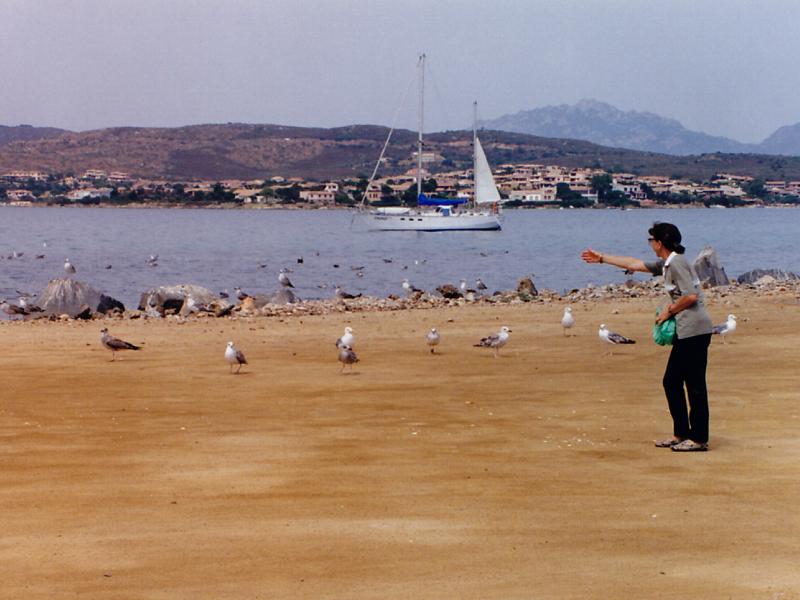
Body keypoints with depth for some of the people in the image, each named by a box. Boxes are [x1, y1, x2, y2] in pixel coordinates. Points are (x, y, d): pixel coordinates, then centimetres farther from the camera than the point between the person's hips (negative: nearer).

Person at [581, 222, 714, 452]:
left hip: (694, 330, -10)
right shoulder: (666, 264, 18)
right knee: (671, 382, 13)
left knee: (695, 384, -6)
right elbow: (633, 264, 28)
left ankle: (699, 439, -3)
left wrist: (669, 311, -7)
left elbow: (691, 296, -20)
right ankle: (681, 433, 18)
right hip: (685, 331, 10)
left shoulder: (677, 263, -11)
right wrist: (601, 258, 33)